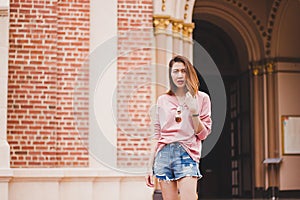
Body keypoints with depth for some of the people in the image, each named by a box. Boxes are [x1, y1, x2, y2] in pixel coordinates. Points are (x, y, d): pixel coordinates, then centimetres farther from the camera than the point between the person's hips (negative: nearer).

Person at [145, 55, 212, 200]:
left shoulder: (201, 98, 8)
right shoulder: (163, 100, 13)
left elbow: (203, 134, 6)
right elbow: (157, 134, 14)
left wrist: (194, 112, -9)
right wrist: (150, 166, 9)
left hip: (187, 154, -2)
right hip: (163, 154, 2)